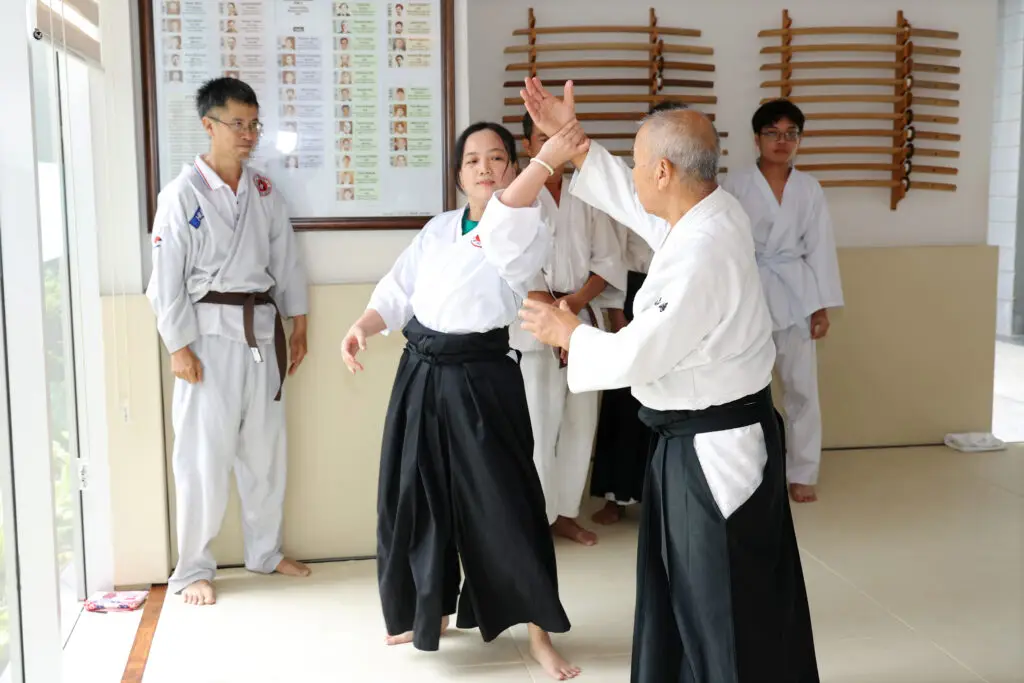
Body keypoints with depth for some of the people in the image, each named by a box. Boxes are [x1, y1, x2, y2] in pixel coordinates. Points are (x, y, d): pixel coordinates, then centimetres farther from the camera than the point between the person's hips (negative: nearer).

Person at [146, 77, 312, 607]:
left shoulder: (264, 191, 8)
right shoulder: (183, 194, -8)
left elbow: (286, 261, 13)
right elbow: (166, 277, -9)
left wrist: (297, 326, 11)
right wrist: (178, 346, -12)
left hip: (262, 327, 5)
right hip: (210, 331, -5)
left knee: (265, 445, 12)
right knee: (205, 452, -1)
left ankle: (265, 551, 27)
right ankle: (193, 569, 12)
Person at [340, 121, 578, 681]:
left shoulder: (526, 233, -9)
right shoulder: (437, 229, 9)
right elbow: (398, 292, 12)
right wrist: (361, 328, -7)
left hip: (481, 380, -6)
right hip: (421, 375, 6)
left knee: (504, 502, -3)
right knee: (417, 497, 14)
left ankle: (538, 636, 14)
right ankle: (432, 612, 36)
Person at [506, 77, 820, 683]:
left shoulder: (703, 253, -27)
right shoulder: (714, 212, -1)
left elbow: (635, 357, -22)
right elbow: (631, 202, 16)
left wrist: (568, 333, -4)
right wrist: (572, 139, 14)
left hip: (713, 449, -10)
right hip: (720, 435, 10)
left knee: (729, 611, 5)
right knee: (693, 595, 24)